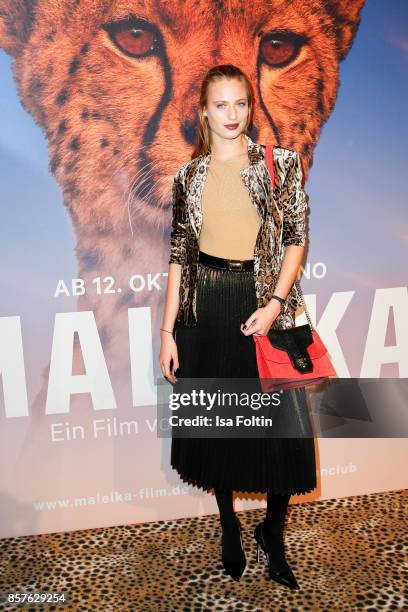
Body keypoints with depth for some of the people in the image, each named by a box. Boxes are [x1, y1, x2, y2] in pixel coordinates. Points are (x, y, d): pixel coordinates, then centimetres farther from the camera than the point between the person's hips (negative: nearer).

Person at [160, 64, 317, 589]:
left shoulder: (280, 163, 3)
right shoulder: (188, 175, 7)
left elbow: (296, 238, 1)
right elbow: (178, 253, 6)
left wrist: (275, 304, -13)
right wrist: (167, 331, 2)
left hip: (264, 301, -1)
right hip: (205, 307, 2)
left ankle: (273, 533, 26)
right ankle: (229, 526, 34)